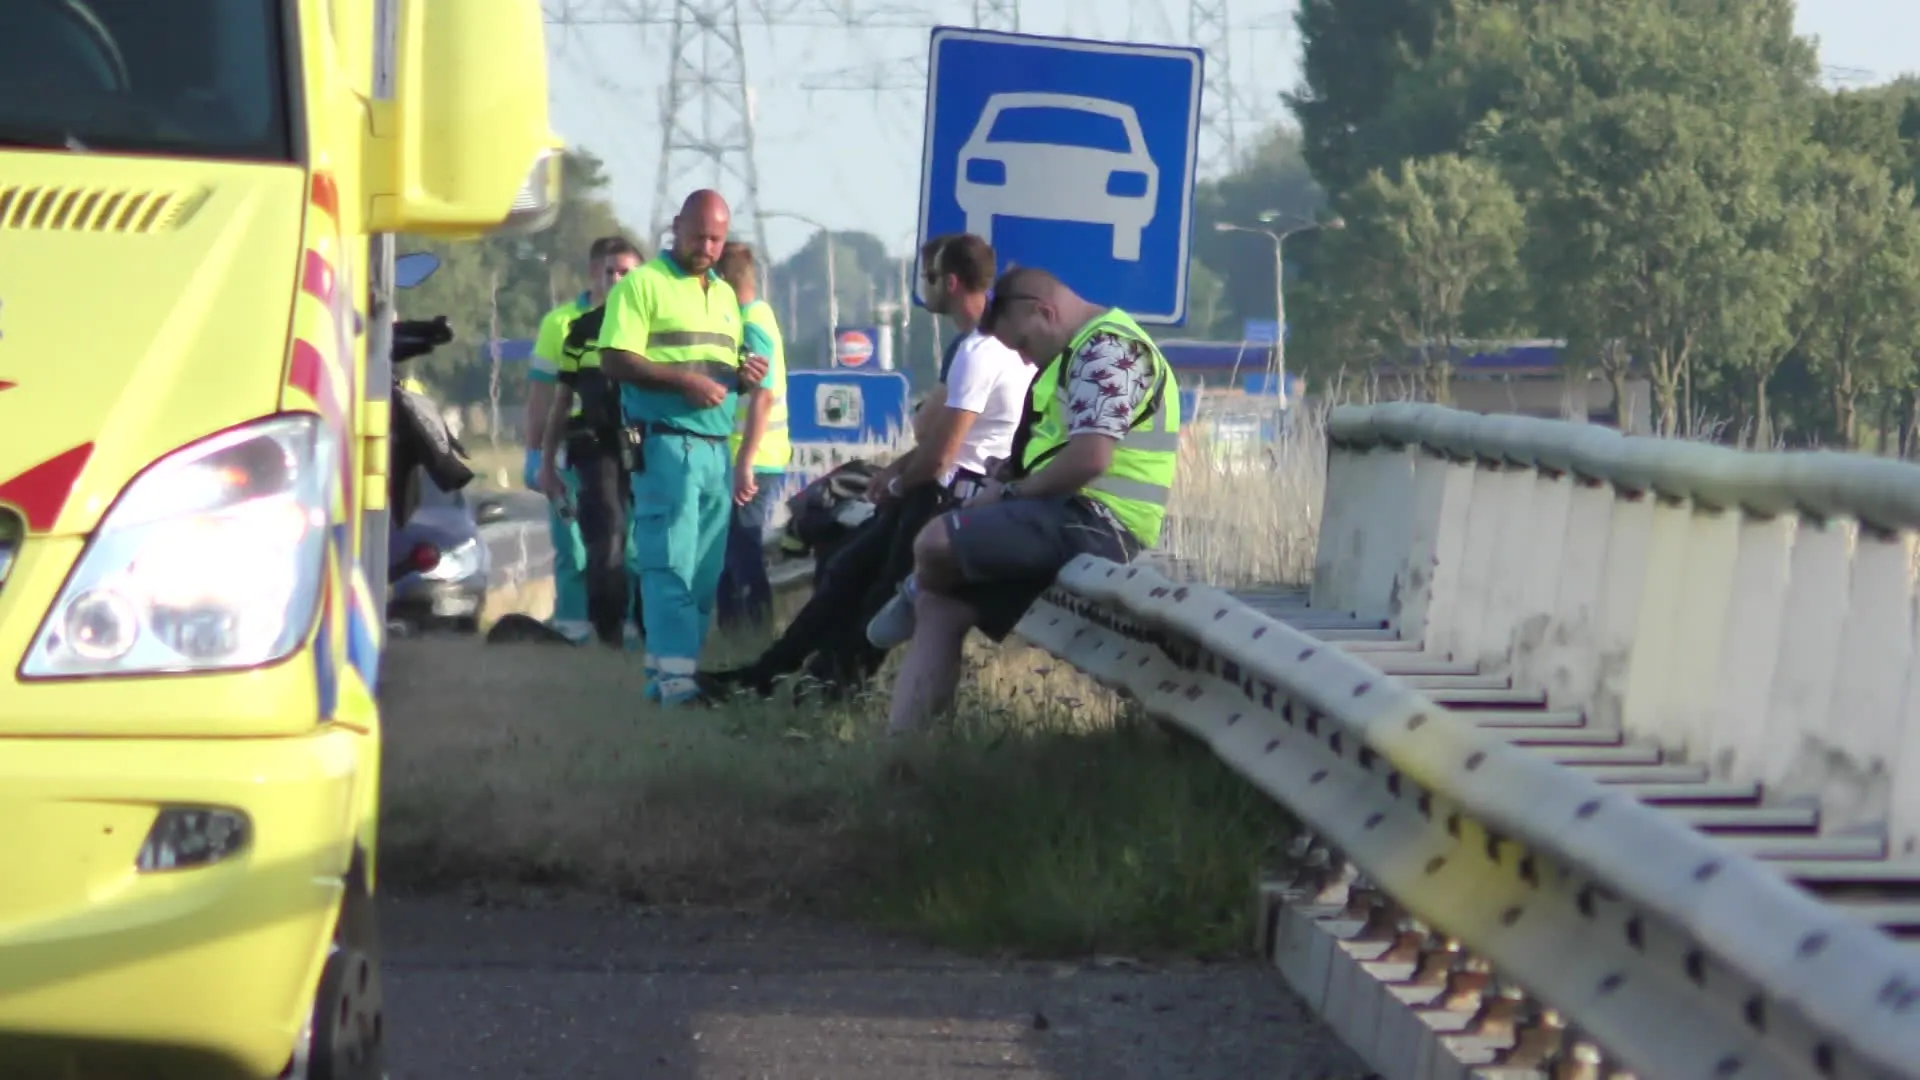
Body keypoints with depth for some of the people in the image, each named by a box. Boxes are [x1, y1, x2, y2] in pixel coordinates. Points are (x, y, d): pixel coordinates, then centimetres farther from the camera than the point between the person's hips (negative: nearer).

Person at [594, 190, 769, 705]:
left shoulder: (725, 294, 21)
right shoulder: (642, 285, -1)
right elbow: (614, 361, -10)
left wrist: (746, 377, 5)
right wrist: (683, 381, -19)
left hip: (716, 446, 7)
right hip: (666, 443, -7)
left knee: (705, 569, 5)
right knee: (670, 563, -12)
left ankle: (674, 668, 10)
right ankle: (673, 672, -17)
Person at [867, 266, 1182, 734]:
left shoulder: (1107, 350, -12)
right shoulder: (1087, 350, 22)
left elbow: (1089, 458, -23)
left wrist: (1011, 493, -10)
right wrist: (1006, 487, 7)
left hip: (1092, 524, -11)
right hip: (1076, 521, 11)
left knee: (936, 542, -23)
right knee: (941, 609, 7)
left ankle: (915, 595, 11)